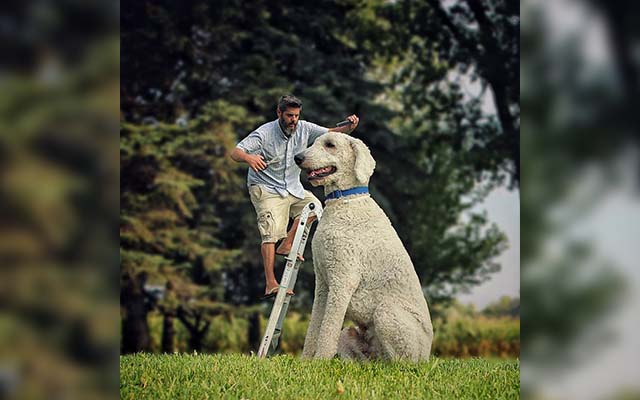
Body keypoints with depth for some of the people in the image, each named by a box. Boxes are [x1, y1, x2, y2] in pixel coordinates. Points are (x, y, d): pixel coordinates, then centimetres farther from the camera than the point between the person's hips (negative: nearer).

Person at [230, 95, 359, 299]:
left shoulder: (304, 129, -5)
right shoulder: (264, 134, -18)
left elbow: (332, 134, -4)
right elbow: (235, 152, -23)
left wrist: (349, 127, -26)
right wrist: (248, 158, -47)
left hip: (293, 188, 6)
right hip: (266, 189, -6)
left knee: (313, 205, -14)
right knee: (271, 232, -18)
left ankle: (286, 246, -1)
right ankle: (270, 284, -23)